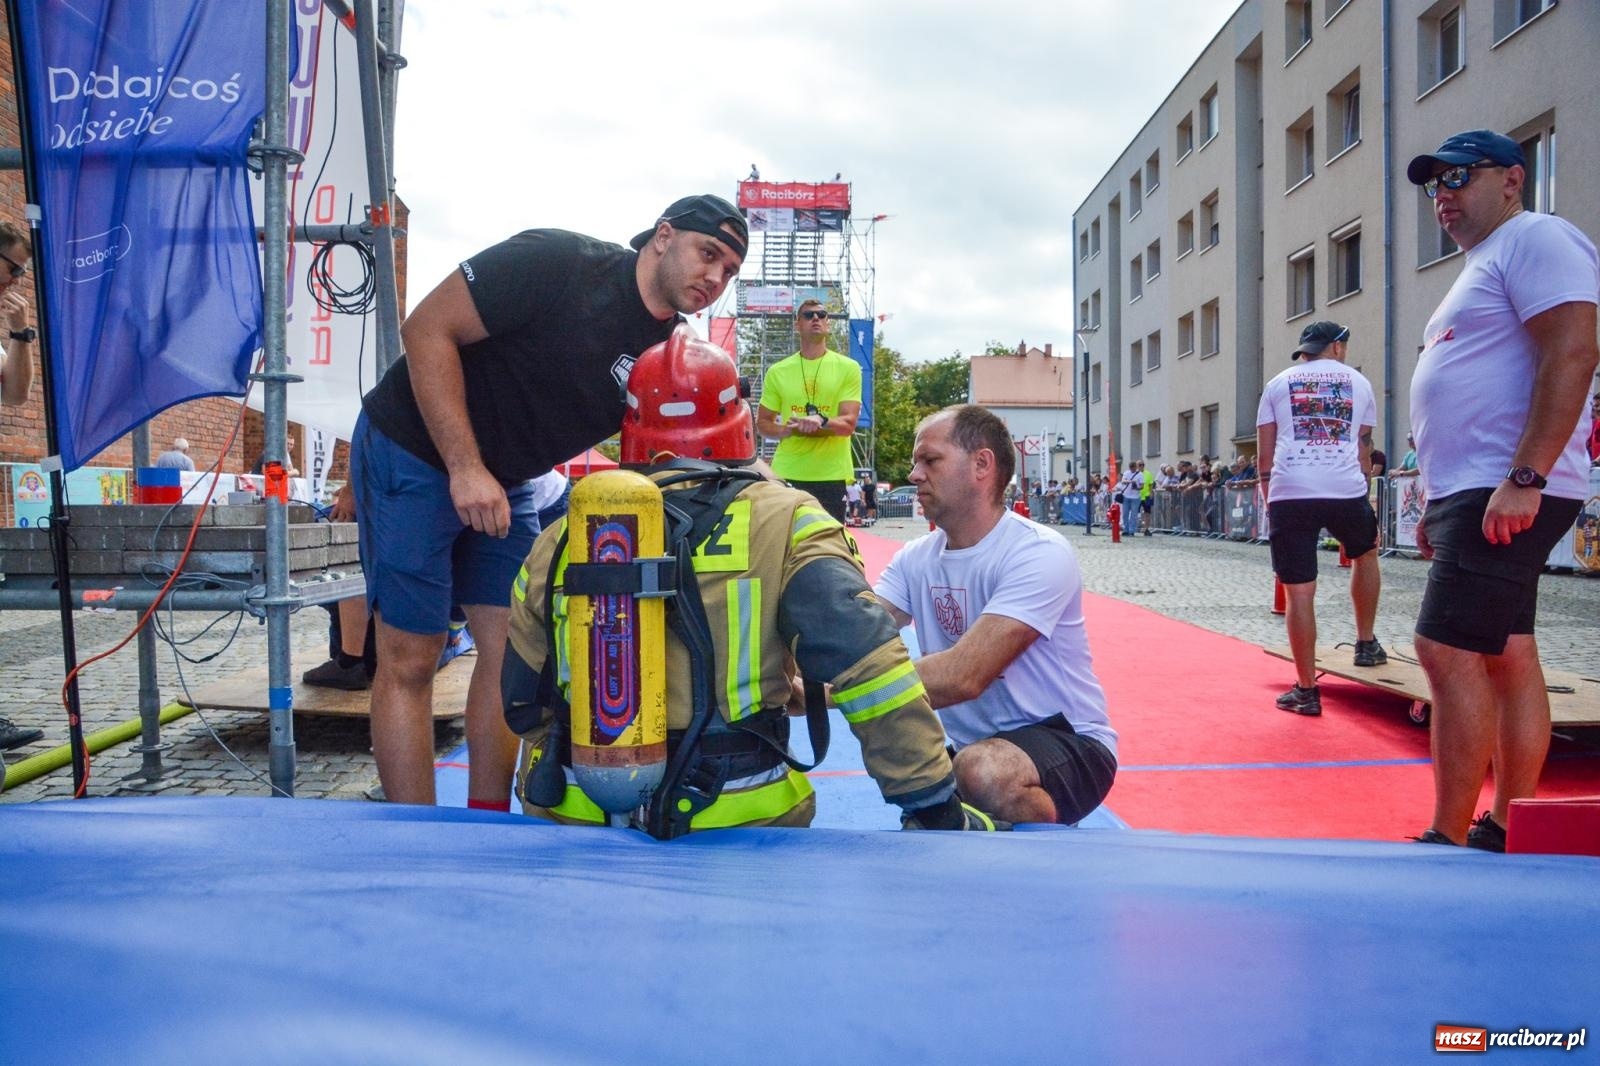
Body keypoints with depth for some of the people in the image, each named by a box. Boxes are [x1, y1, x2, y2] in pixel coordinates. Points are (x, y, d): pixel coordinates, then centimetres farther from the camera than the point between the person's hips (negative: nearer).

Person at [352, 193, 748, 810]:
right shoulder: (557, 263, -23)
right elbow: (426, 329, -21)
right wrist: (466, 469, -25)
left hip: (507, 482, 7)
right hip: (413, 451, -7)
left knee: (511, 647, 5)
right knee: (410, 658, -6)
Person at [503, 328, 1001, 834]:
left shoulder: (558, 543, 4)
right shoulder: (783, 523, -7)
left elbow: (523, 703, 14)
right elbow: (867, 664, -15)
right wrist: (936, 806, -8)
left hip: (579, 813, 4)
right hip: (734, 817, -3)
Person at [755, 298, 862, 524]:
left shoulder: (848, 368, 2)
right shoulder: (778, 371, 7)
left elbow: (848, 423, -6)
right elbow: (762, 422, 13)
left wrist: (821, 421, -27)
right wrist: (784, 430, -10)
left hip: (832, 473, -1)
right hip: (787, 472, 1)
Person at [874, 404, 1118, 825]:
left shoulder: (1039, 554, -21)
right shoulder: (915, 559, 2)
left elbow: (963, 676, -32)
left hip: (1068, 742, -7)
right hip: (975, 746, 7)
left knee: (982, 770, -36)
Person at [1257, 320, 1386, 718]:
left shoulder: (1278, 384, 17)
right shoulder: (1357, 382, 17)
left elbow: (1265, 457, 12)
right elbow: (1364, 448, 18)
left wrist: (1270, 502, 20)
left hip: (1289, 492, 0)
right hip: (1345, 490, 1)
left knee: (1299, 591, 2)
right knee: (1365, 553, 31)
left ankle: (1307, 690, 6)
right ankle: (1366, 643, 37)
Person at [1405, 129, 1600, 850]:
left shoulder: (1535, 239, -6)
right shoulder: (1480, 268, 24)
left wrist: (1524, 479, -25)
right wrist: (1438, 503, 22)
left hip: (1507, 496, -10)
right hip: (1469, 495, 10)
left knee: (1447, 651, -14)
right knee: (1507, 657, 10)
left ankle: (1449, 839, -7)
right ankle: (1506, 831, 15)